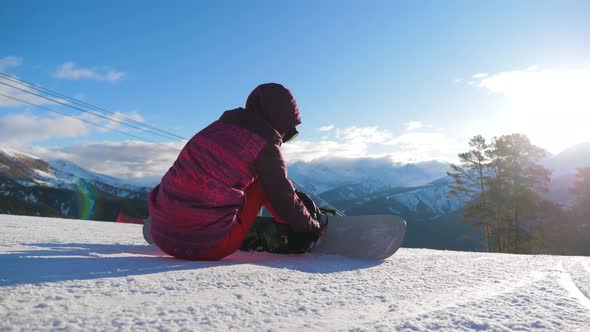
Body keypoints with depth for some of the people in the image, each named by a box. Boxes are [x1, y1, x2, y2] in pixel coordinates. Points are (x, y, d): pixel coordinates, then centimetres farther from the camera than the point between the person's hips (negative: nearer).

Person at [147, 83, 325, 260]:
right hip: (209, 246, -7)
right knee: (266, 181, 9)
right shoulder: (266, 145, -4)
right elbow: (283, 199, 2)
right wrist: (314, 228, 21)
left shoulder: (217, 126, 15)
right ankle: (292, 238, 21)